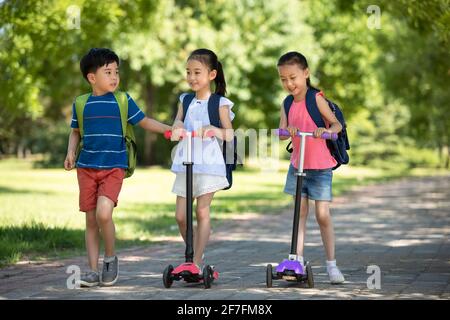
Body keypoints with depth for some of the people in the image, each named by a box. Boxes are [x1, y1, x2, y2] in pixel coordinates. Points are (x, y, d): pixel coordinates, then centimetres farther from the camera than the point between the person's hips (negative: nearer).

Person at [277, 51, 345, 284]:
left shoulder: (316, 99, -10)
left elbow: (336, 124, -13)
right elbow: (281, 133, -2)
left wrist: (327, 130, -35)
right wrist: (288, 131, -25)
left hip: (320, 166, -5)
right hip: (297, 165, 5)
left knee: (323, 214, -4)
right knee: (300, 213, 6)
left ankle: (331, 264, 5)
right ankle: (298, 261, 8)